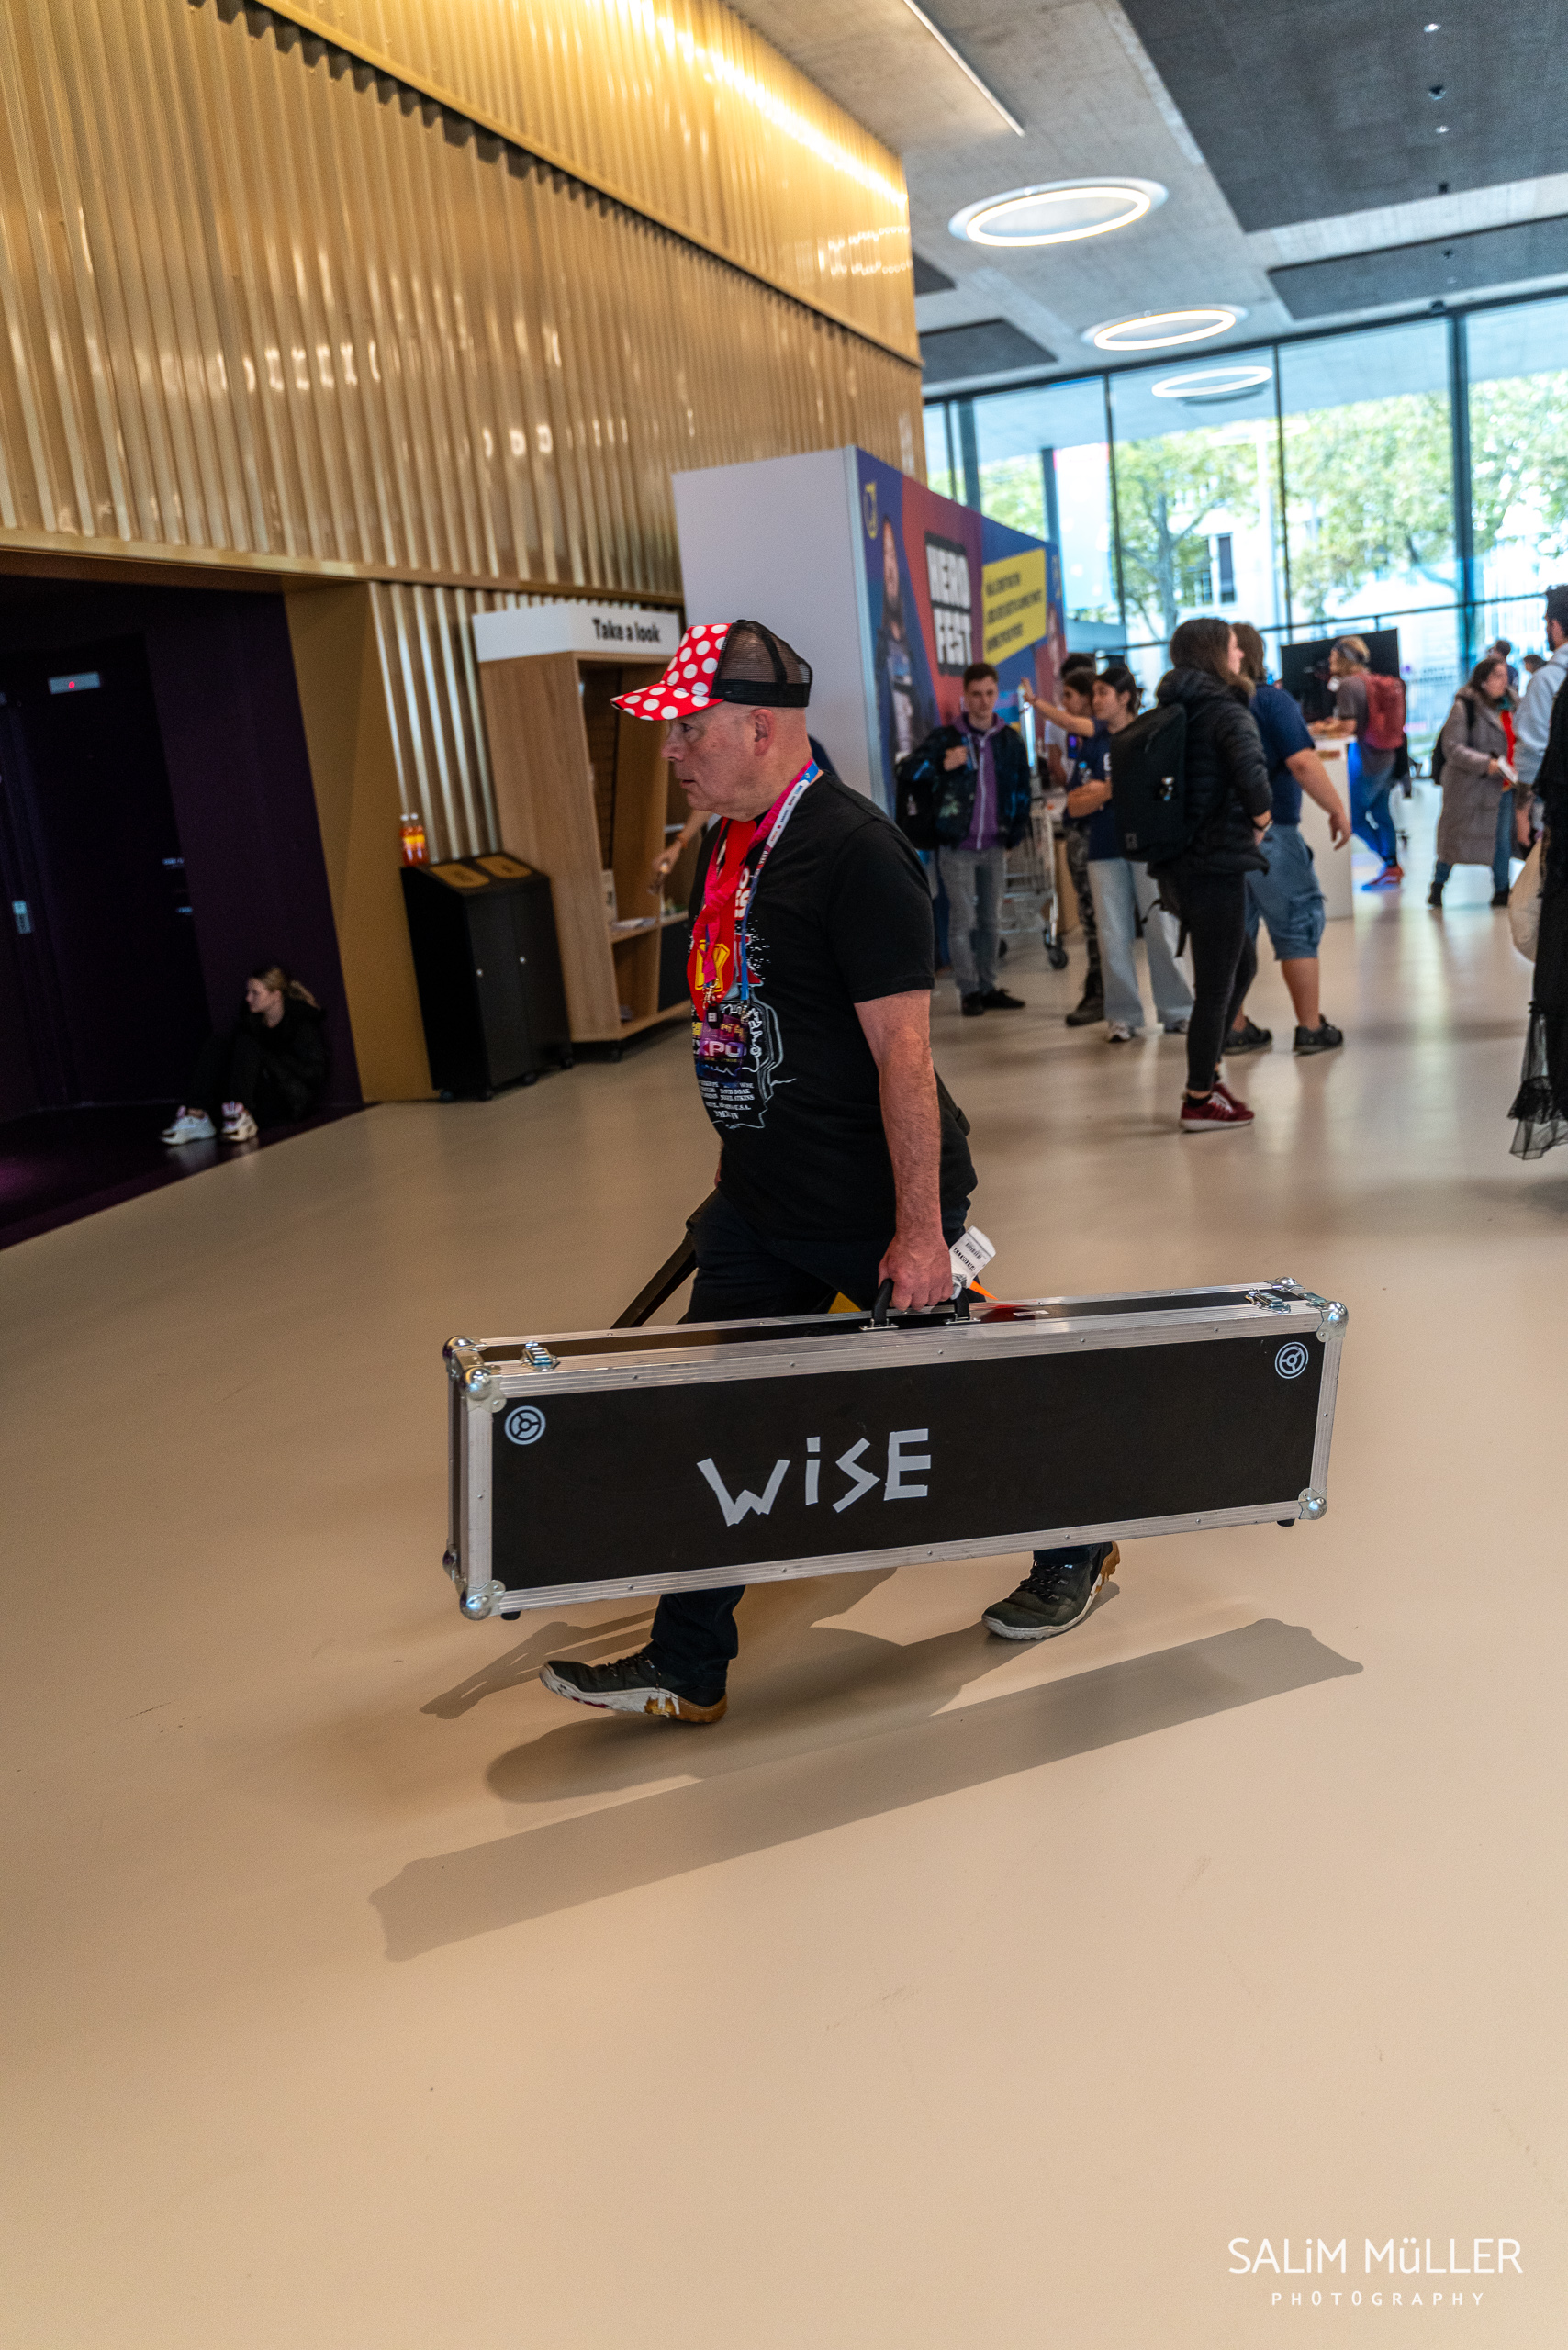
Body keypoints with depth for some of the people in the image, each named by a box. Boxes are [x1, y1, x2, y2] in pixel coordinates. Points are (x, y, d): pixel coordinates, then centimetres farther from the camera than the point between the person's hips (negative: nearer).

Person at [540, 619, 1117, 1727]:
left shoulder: (854, 851, -19)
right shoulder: (731, 844, 8)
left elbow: (903, 1049, -22)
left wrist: (920, 1227, -23)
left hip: (870, 1211, -8)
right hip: (758, 1202, 8)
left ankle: (1074, 1550, 38)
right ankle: (685, 1668, 19)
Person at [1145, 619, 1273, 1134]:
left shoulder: (1169, 713, 13)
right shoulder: (1227, 711, -11)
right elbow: (1251, 773, -29)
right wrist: (1260, 819, -10)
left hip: (1177, 866, 9)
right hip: (1216, 863, -9)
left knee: (1242, 962, 22)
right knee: (1215, 985, 1)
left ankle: (1206, 1075, 25)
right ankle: (1199, 1101, 10)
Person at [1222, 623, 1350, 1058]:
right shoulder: (1271, 700, -8)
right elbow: (1302, 762, -16)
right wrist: (1337, 809, -7)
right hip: (1268, 832, -5)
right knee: (1298, 927, 4)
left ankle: (1236, 1030, 14)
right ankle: (1311, 1029, 5)